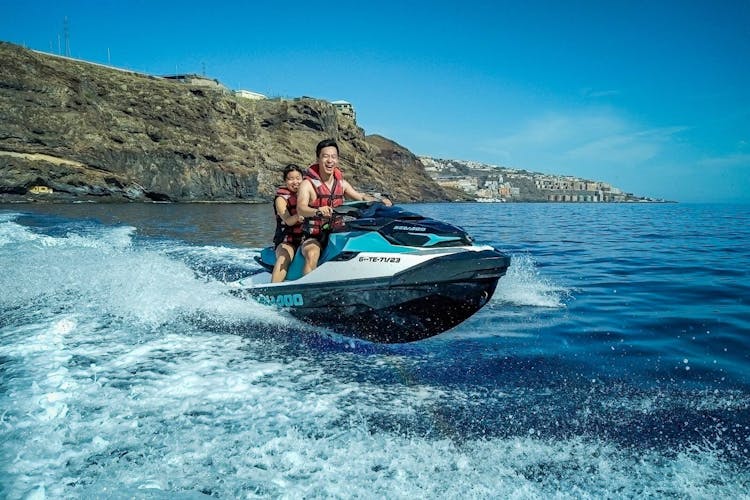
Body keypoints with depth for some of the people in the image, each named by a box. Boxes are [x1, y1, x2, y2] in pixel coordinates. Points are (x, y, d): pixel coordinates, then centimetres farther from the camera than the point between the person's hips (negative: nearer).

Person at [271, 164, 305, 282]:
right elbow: (288, 221, -18)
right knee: (283, 259, -33)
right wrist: (297, 217, -41)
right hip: (287, 241, -4)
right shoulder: (281, 198, -1)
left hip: (306, 238, 5)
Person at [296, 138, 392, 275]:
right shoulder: (308, 184, -9)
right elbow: (301, 208, -25)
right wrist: (318, 211, -48)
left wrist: (380, 201, -2)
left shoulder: (341, 183, 8)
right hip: (313, 237, -5)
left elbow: (361, 197, 18)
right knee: (312, 255, -35)